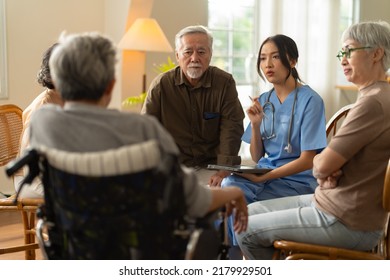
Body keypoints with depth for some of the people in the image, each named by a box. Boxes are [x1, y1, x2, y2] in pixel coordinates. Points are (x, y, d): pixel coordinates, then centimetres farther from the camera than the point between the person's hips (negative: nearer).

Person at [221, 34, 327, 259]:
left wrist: (263, 177, -18)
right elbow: (257, 158, 10)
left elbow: (307, 161, -13)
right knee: (228, 186, -26)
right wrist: (255, 124, -6)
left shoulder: (309, 100, -10)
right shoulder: (263, 101, 8)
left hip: (298, 181, -5)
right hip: (264, 174, 5)